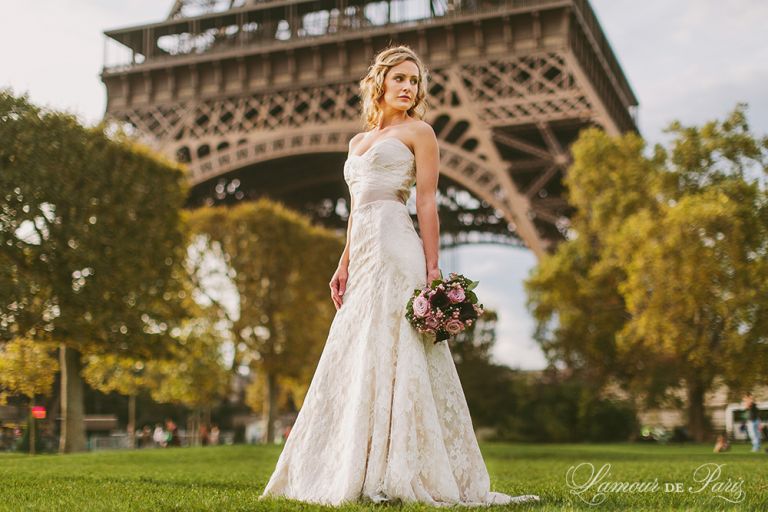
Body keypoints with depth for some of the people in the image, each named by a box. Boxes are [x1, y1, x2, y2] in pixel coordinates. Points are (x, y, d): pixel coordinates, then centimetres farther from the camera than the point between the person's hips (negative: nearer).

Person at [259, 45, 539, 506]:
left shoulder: (419, 131, 5)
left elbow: (427, 201, -4)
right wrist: (344, 264, 16)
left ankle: (398, 474, -9)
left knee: (389, 353, -12)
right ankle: (355, 470, 11)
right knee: (354, 359, 5)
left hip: (396, 248, -7)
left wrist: (432, 266, -12)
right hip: (364, 252, 8)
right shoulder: (359, 141, 24)